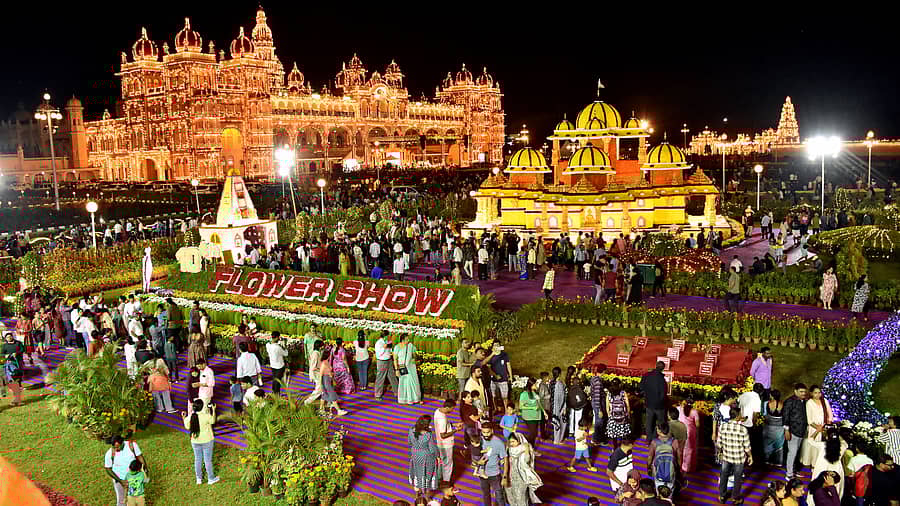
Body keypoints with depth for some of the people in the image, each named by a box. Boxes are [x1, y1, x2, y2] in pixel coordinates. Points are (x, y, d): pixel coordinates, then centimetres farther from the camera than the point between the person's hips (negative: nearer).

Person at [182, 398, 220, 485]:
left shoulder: (189, 417, -13)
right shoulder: (206, 416, -24)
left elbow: (187, 427, 4)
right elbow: (212, 421, -3)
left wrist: (183, 418, 16)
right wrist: (213, 410, 4)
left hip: (195, 442, 3)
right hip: (207, 441, -3)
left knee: (197, 459, 19)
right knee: (208, 460, 11)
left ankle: (199, 478, 30)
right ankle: (211, 478, 24)